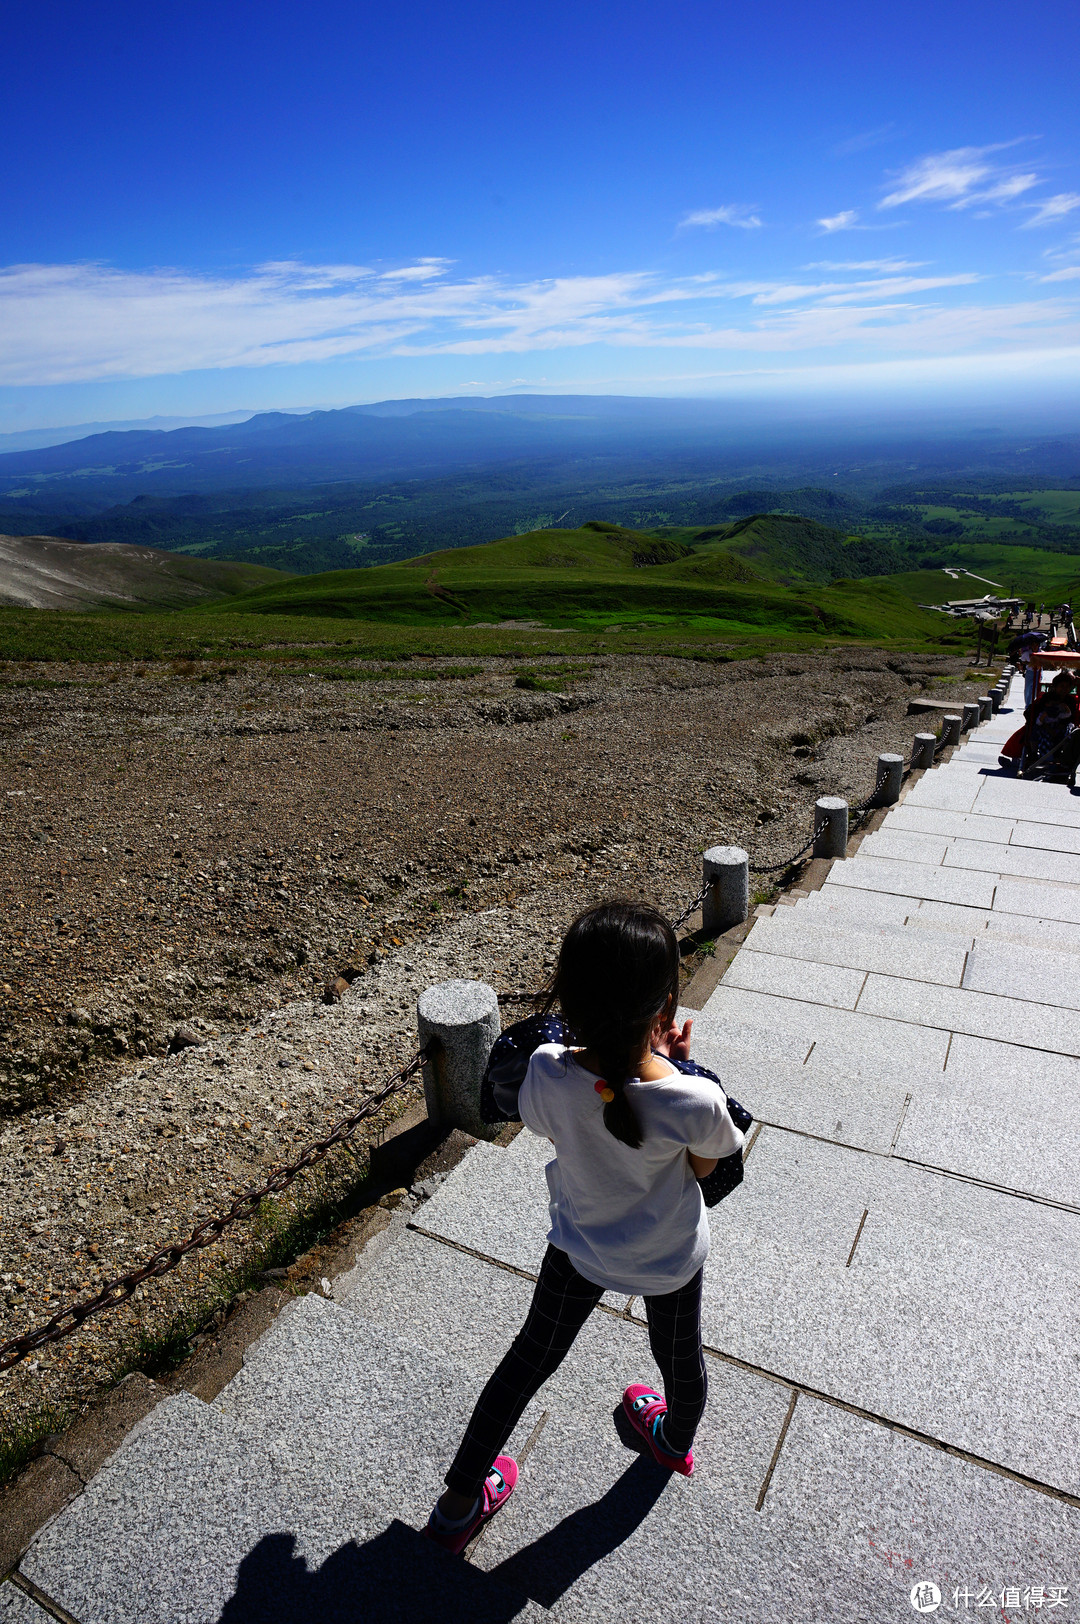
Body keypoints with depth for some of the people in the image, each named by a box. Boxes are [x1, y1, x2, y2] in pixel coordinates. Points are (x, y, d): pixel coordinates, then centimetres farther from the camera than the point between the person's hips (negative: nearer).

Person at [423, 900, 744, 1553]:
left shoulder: (547, 1074, -33)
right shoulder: (695, 1101, -37)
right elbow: (703, 1168, -14)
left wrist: (647, 1058, -10)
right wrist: (676, 1066, -15)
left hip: (580, 1245, 1)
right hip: (672, 1256, -1)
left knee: (531, 1357, 25)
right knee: (679, 1355, 31)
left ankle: (459, 1503, 43)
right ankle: (678, 1443, 64)